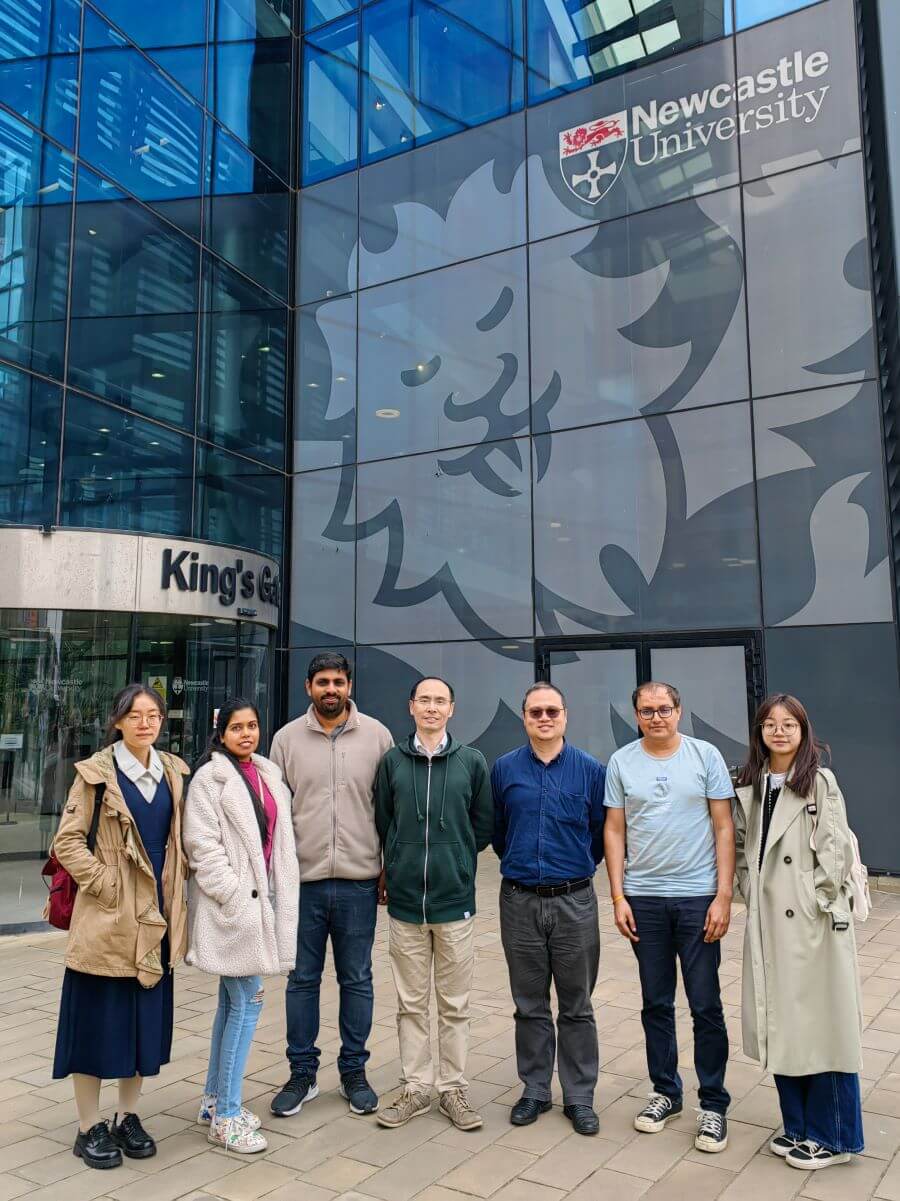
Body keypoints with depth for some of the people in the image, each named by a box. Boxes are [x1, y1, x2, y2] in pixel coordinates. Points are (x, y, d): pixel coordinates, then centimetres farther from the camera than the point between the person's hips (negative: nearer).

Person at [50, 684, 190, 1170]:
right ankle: (90, 1127, 21)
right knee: (98, 1018, 5)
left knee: (146, 1017, 13)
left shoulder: (173, 771, 6)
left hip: (155, 916, 5)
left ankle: (128, 1118, 29)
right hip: (107, 917, -5)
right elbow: (67, 842, -9)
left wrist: (178, 884, 5)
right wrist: (105, 884, -14)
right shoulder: (96, 772, -8)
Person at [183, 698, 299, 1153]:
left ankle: (214, 1100, 29)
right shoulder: (209, 778, -10)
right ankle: (226, 1116, 8)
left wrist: (276, 896, 8)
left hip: (261, 897, 7)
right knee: (249, 1002, -5)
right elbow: (203, 846, -14)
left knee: (232, 1002, 15)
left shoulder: (269, 775, 11)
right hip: (231, 902, -7)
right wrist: (236, 899, -17)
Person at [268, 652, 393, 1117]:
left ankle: (354, 1071, 27)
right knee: (302, 979, 11)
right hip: (303, 879, 1)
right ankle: (302, 1073, 27)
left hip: (359, 881, -1)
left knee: (356, 980, 11)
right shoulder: (288, 738, 3)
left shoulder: (376, 735, 0)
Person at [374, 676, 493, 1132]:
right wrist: (400, 864, 6)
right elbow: (382, 823, 9)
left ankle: (454, 1088, 24)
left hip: (455, 900, -1)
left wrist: (454, 857, 5)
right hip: (405, 899, 1)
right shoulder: (393, 761, 2)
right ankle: (415, 1087, 26)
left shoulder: (472, 761, 0)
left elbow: (484, 824, 5)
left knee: (454, 1004, 10)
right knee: (411, 1003, 12)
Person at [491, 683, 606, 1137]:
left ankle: (580, 1097, 22)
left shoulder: (590, 770, -3)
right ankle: (534, 1090, 27)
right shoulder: (504, 769, 1)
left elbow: (602, 832, 6)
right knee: (530, 1005, 12)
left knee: (576, 1006, 9)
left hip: (574, 902, -1)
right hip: (519, 901, 1)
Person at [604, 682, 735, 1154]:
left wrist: (723, 895, -7)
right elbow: (615, 830, 4)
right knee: (656, 1003, 13)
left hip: (698, 897, -2)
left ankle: (713, 1103, 21)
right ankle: (665, 1092, 30)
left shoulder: (705, 755, -3)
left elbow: (724, 828, -2)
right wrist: (618, 895, -1)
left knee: (706, 1006, 4)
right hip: (643, 898, 2)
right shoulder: (621, 762, 1)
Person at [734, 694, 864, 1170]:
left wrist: (815, 900, -11)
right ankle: (797, 1125, 29)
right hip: (768, 922, 5)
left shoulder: (820, 782, -7)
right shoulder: (748, 788, 8)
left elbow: (835, 850, -10)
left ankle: (831, 1136, 19)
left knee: (820, 1023, 3)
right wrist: (751, 894, 2)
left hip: (814, 921, -5)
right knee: (779, 1024, 12)